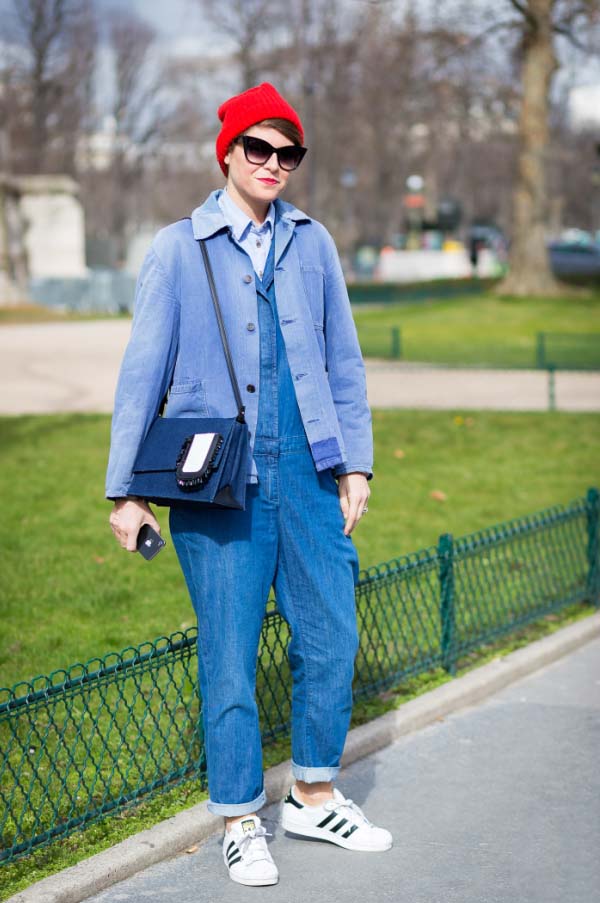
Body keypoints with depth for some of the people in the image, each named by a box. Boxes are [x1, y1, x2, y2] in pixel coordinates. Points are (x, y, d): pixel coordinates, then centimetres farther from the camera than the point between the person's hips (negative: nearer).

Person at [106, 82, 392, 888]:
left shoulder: (312, 243, 10)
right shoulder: (178, 250, 1)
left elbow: (343, 360, 14)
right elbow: (143, 373, 1)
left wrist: (356, 461, 8)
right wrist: (125, 489, -1)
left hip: (307, 473, 4)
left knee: (331, 637, 6)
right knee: (229, 653, 0)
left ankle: (314, 798, 24)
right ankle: (240, 821, 14)